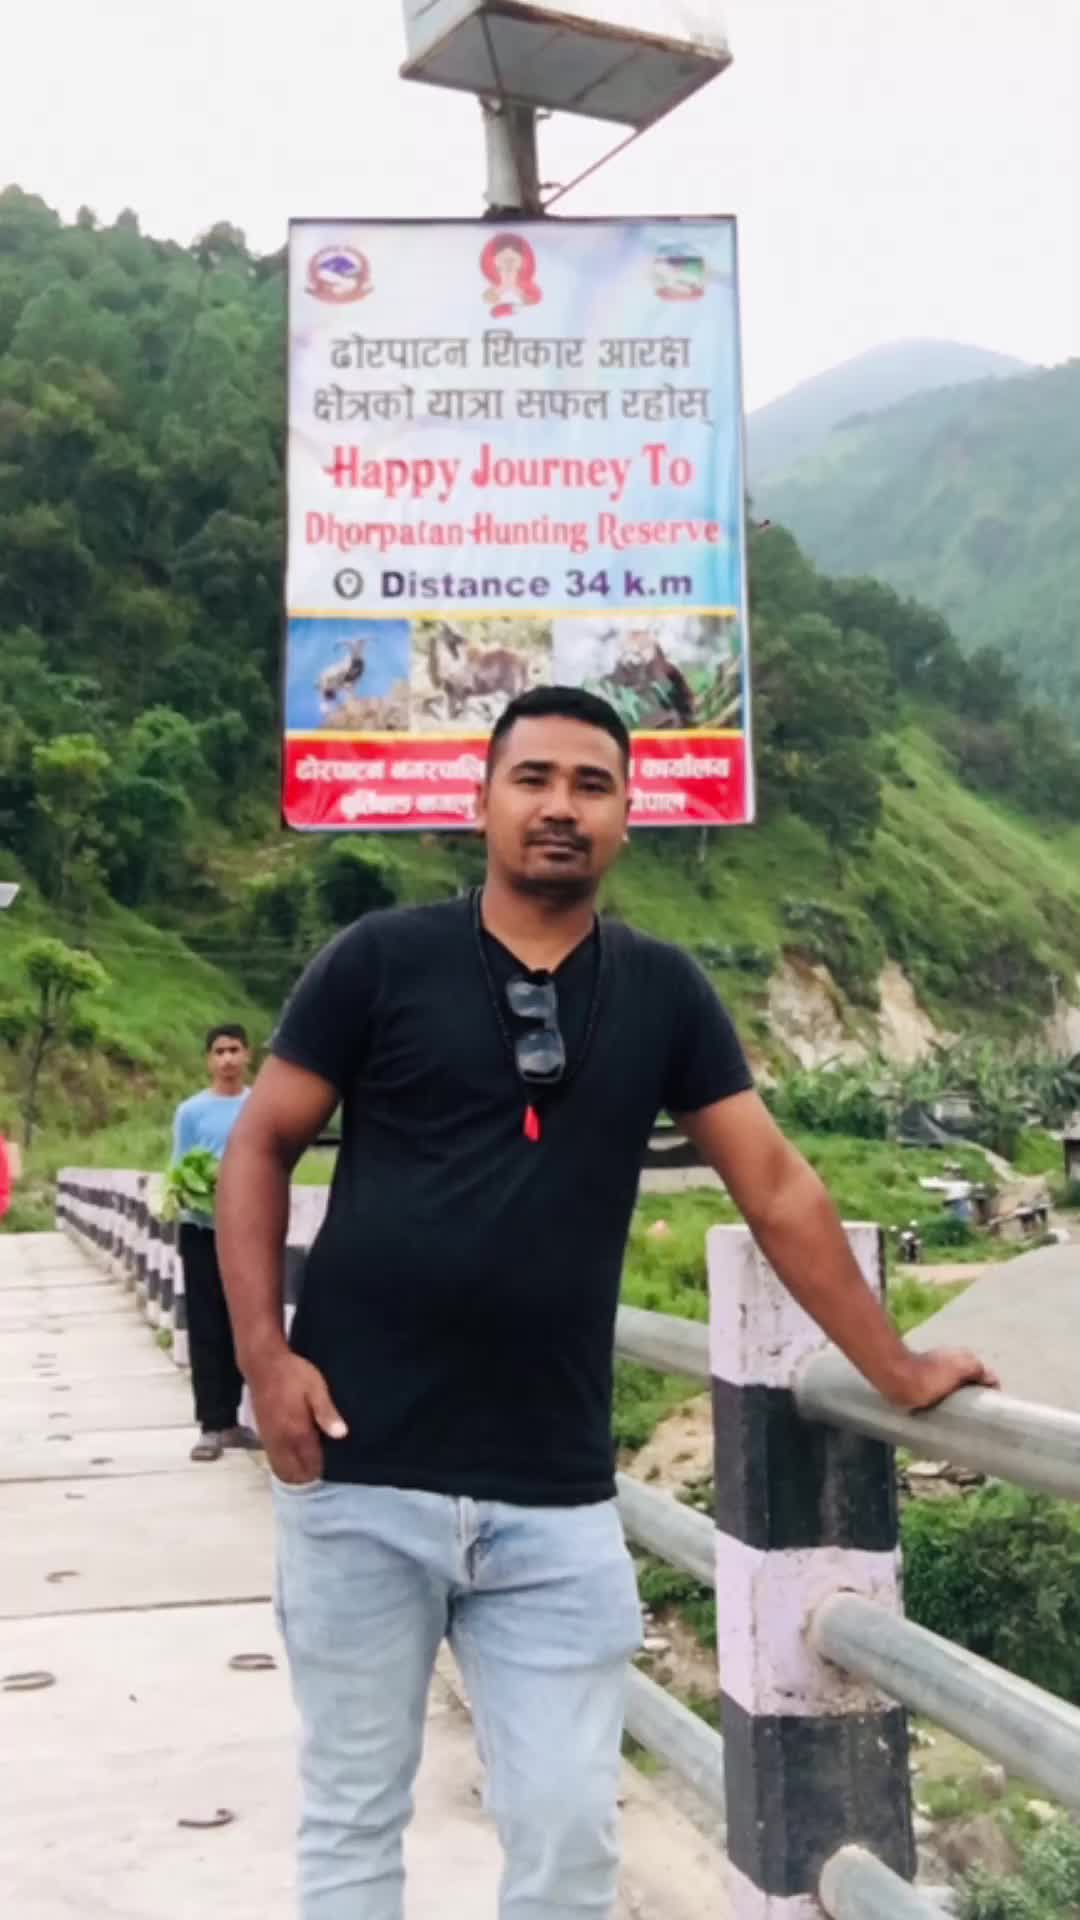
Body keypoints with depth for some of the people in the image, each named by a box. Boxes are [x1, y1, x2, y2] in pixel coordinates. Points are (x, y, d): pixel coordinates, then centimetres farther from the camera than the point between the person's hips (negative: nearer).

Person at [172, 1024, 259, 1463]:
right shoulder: (191, 1111, -1)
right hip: (202, 1230, -2)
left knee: (240, 1327, 8)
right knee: (206, 1329, -1)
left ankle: (230, 1418, 18)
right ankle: (213, 1424, 0)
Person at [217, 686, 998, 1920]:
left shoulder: (661, 992, 6)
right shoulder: (382, 959, -1)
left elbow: (775, 1186, 9)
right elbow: (259, 1148, 2)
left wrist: (897, 1373, 8)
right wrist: (264, 1352, -9)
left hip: (556, 1499, 2)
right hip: (362, 1472, -2)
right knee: (352, 1814, 11)